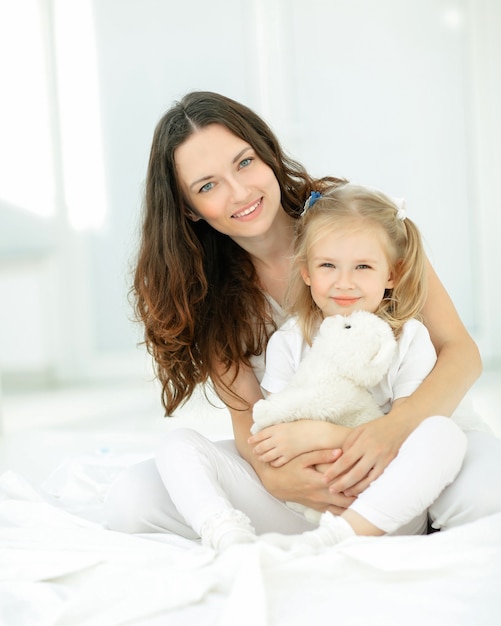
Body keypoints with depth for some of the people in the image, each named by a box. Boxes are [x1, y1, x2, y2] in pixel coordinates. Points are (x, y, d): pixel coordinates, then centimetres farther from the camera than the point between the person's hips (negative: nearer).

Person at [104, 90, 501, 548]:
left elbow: (461, 352, -11)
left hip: (402, 444, -2)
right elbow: (248, 419, -5)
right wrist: (272, 475, -29)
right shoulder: (208, 294, -1)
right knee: (131, 500, -21)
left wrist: (394, 427, -32)